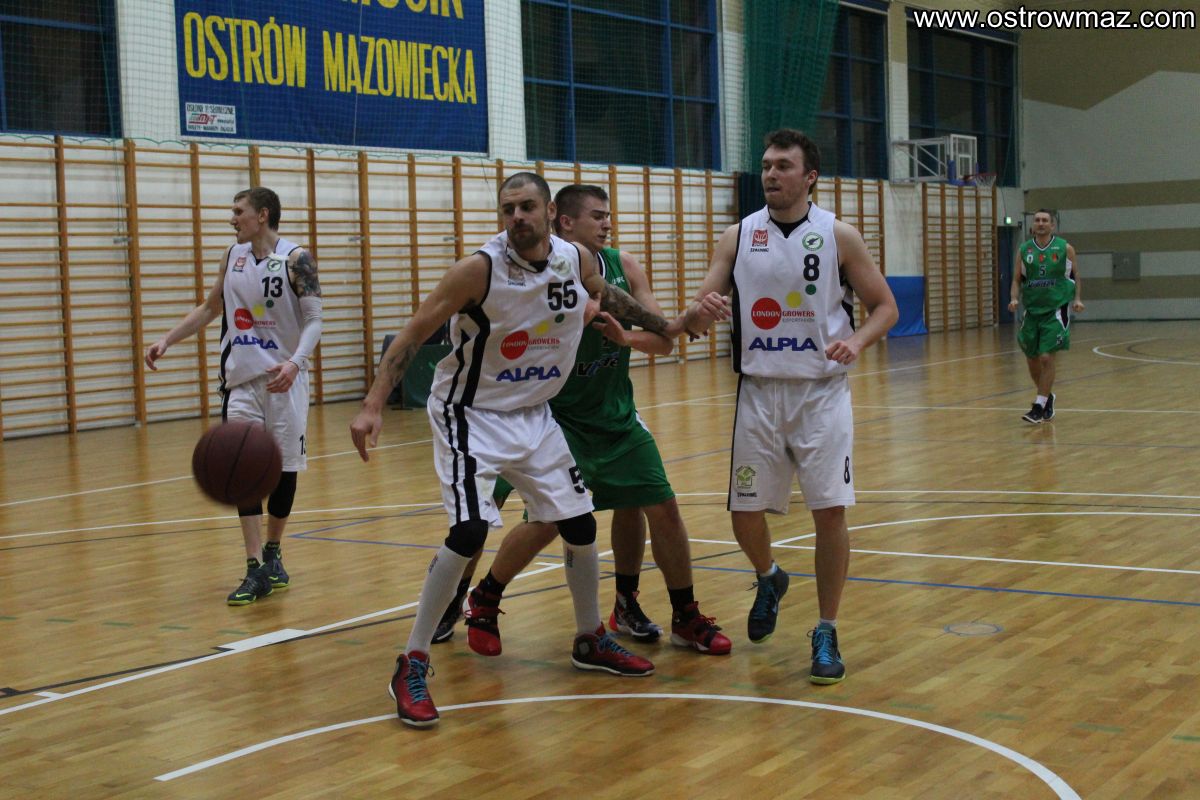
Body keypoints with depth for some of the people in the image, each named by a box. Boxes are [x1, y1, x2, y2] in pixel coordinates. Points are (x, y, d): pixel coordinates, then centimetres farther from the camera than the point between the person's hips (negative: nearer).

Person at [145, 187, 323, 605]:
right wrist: (167, 340, 11)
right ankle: (256, 570, -6)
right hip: (240, 379, 4)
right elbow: (209, 308, 20)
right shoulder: (234, 255, 8)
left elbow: (314, 319, -15)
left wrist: (295, 363, -32)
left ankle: (272, 552, 27)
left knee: (284, 469, 6)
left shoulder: (295, 258, -9)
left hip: (284, 379, -3)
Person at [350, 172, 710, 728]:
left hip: (534, 414, 6)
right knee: (469, 531, -21)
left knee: (580, 524, 9)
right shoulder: (480, 269, -21)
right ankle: (412, 666, -10)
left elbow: (608, 296, 19)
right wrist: (373, 405, -28)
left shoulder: (574, 261, -5)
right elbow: (412, 335, -19)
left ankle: (590, 641, 31)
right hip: (471, 415, -6)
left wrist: (665, 328, 28)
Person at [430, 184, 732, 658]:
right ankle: (481, 601, 12)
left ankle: (687, 619, 19)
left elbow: (664, 341, -3)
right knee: (548, 520, -12)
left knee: (662, 507, 4)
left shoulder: (624, 266, -2)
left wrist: (626, 337, -23)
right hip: (560, 417, -5)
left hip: (617, 414, 5)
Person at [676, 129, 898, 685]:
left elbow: (885, 306, 3)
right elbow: (702, 307, -1)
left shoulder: (838, 236, -1)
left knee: (830, 510, -7)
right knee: (745, 512, 4)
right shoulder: (737, 237, 4)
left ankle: (826, 634, 8)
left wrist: (856, 341, -16)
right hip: (759, 391, 2)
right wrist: (693, 317, -25)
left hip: (821, 392, -2)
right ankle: (768, 580, 38)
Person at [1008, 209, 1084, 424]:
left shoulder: (1065, 249, 0)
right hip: (1031, 310, 4)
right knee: (1032, 360, 10)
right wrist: (1014, 299, -10)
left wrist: (1077, 299, -7)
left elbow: (1076, 278, 8)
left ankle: (1039, 407, -6)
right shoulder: (1024, 250, 5)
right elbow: (1016, 280, 8)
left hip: (1055, 311, -4)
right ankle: (1047, 397, 33)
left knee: (1046, 357, -13)